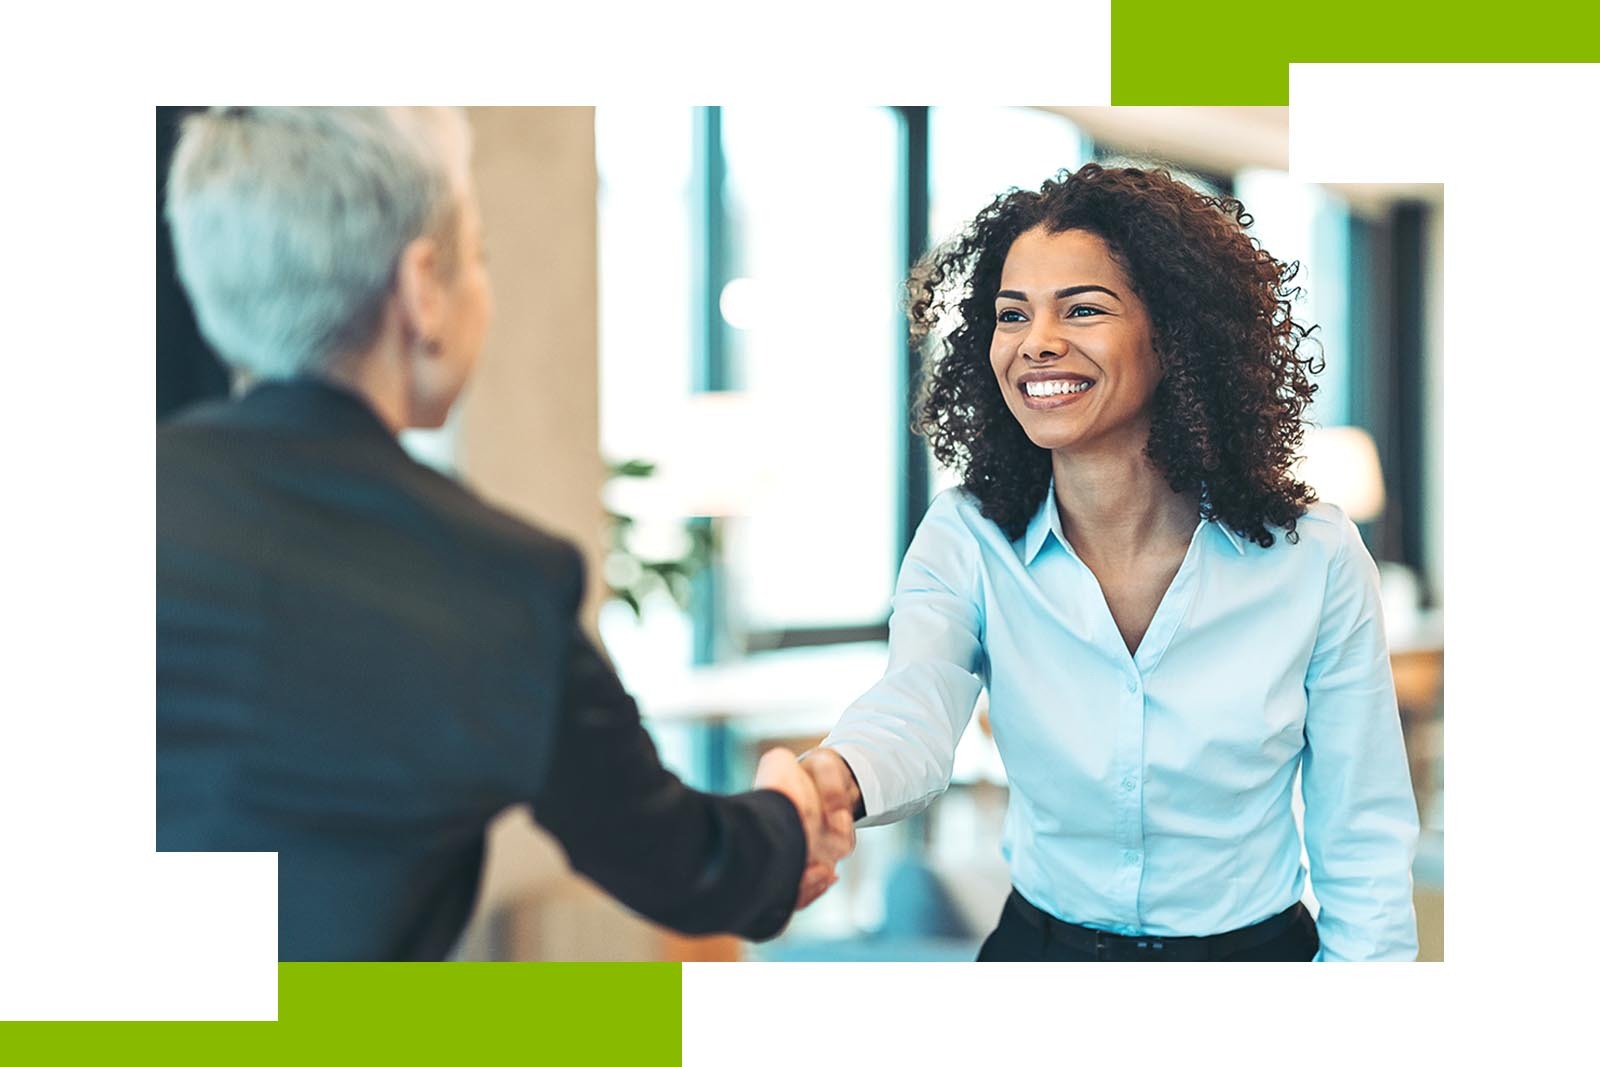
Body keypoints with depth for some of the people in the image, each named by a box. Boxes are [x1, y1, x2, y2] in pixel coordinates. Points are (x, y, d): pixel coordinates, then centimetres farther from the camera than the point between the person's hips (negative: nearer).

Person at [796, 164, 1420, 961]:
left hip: (1256, 949, -1)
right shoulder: (964, 542, -11)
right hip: (1040, 944, 1)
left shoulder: (1313, 558, -13)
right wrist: (835, 780, -53)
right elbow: (914, 709, -32)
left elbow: (1365, 846, -6)